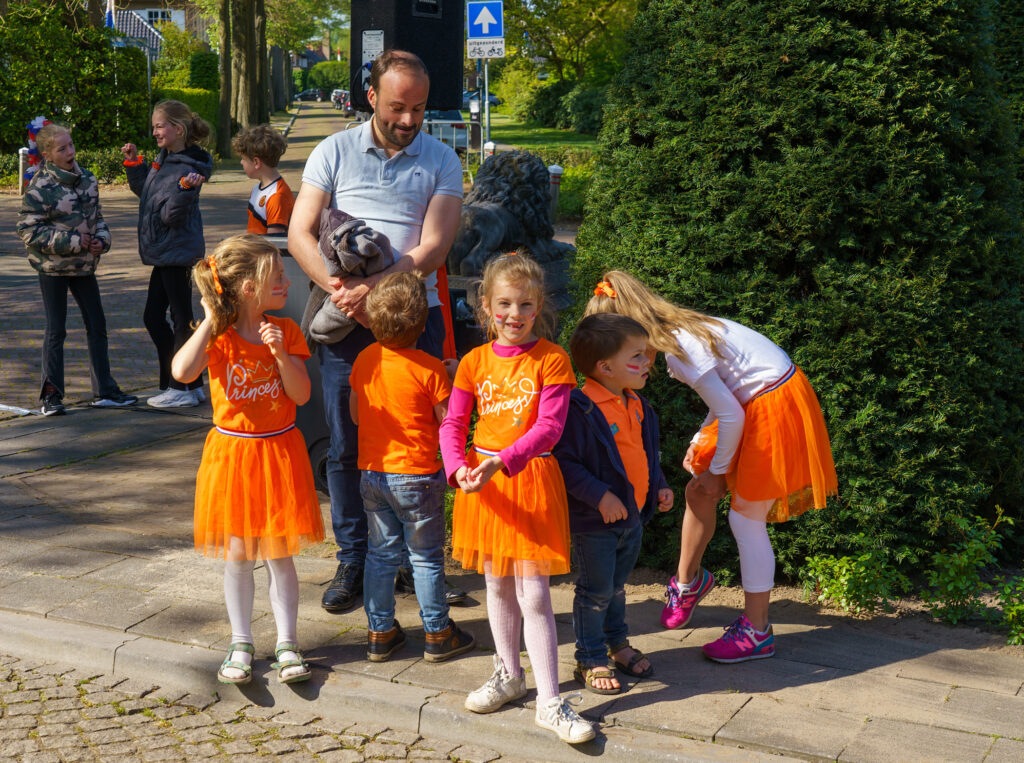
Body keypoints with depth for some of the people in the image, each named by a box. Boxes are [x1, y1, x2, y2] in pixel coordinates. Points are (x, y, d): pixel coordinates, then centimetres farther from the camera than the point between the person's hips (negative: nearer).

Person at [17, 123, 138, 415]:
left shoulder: (87, 179, 4)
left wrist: (101, 239, -4)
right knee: (55, 330, 0)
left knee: (97, 325, 9)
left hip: (84, 264, 6)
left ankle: (104, 391, 17)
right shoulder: (40, 188, -15)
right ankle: (51, 395, 10)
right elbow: (29, 230, -16)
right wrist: (71, 241, -20)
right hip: (53, 267, -6)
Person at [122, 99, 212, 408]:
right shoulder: (163, 157, 9)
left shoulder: (188, 168, -18)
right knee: (153, 317, 14)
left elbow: (171, 215, -23)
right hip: (164, 252, 10)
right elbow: (144, 192, 23)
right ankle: (175, 382, 21)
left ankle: (184, 388, 7)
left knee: (181, 319, -2)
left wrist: (185, 189, -38)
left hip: (178, 253, -10)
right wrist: (134, 164, 13)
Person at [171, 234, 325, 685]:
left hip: (279, 452, 1)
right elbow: (182, 372, -27)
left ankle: (286, 644, 16)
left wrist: (281, 353, -21)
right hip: (231, 452, -1)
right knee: (238, 555, 7)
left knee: (279, 554, 6)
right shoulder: (216, 335, -8)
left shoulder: (285, 330, -1)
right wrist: (211, 321, -23)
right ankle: (240, 644, 21)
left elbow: (301, 395, -7)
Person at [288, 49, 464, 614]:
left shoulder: (441, 161, 5)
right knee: (346, 445, 4)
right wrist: (338, 287, -15)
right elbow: (299, 234, 2)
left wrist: (374, 287, -19)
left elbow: (433, 247, -6)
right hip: (346, 319, 1)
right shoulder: (334, 153, 6)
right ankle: (353, 560, 16)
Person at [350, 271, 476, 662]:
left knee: (380, 553, 14)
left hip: (372, 472, 5)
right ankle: (437, 634, 17)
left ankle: (380, 633, 21)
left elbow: (356, 412, 10)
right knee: (426, 557, 8)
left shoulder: (365, 360, -1)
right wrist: (451, 385, 2)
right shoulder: (429, 369, -17)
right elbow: (449, 423, -11)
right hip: (416, 475, -5)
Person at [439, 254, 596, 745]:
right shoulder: (475, 361, 4)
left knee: (533, 596, -5)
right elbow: (452, 424, 4)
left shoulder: (551, 359, -7)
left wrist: (502, 462, -26)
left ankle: (549, 701, 2)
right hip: (481, 480, 4)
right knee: (497, 586, 16)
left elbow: (549, 427, -15)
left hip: (531, 480, -4)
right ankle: (509, 674, 35)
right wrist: (458, 468, -15)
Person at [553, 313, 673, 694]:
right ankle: (591, 660, 17)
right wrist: (599, 495, -27)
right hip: (594, 521, -7)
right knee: (596, 592, 3)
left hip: (633, 516, 7)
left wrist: (659, 486, 9)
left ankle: (617, 643, 38)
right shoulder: (579, 408, -21)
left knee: (616, 586, 22)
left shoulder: (637, 405, 6)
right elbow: (565, 462, -23)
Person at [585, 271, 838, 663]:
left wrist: (717, 470, -6)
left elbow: (731, 416, -19)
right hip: (755, 400, 9)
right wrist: (699, 442, 10)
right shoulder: (682, 329, 4)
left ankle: (756, 632, 8)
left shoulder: (679, 349, -24)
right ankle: (688, 581, 35)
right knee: (697, 490, 14)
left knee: (745, 518, -2)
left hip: (774, 407, -9)